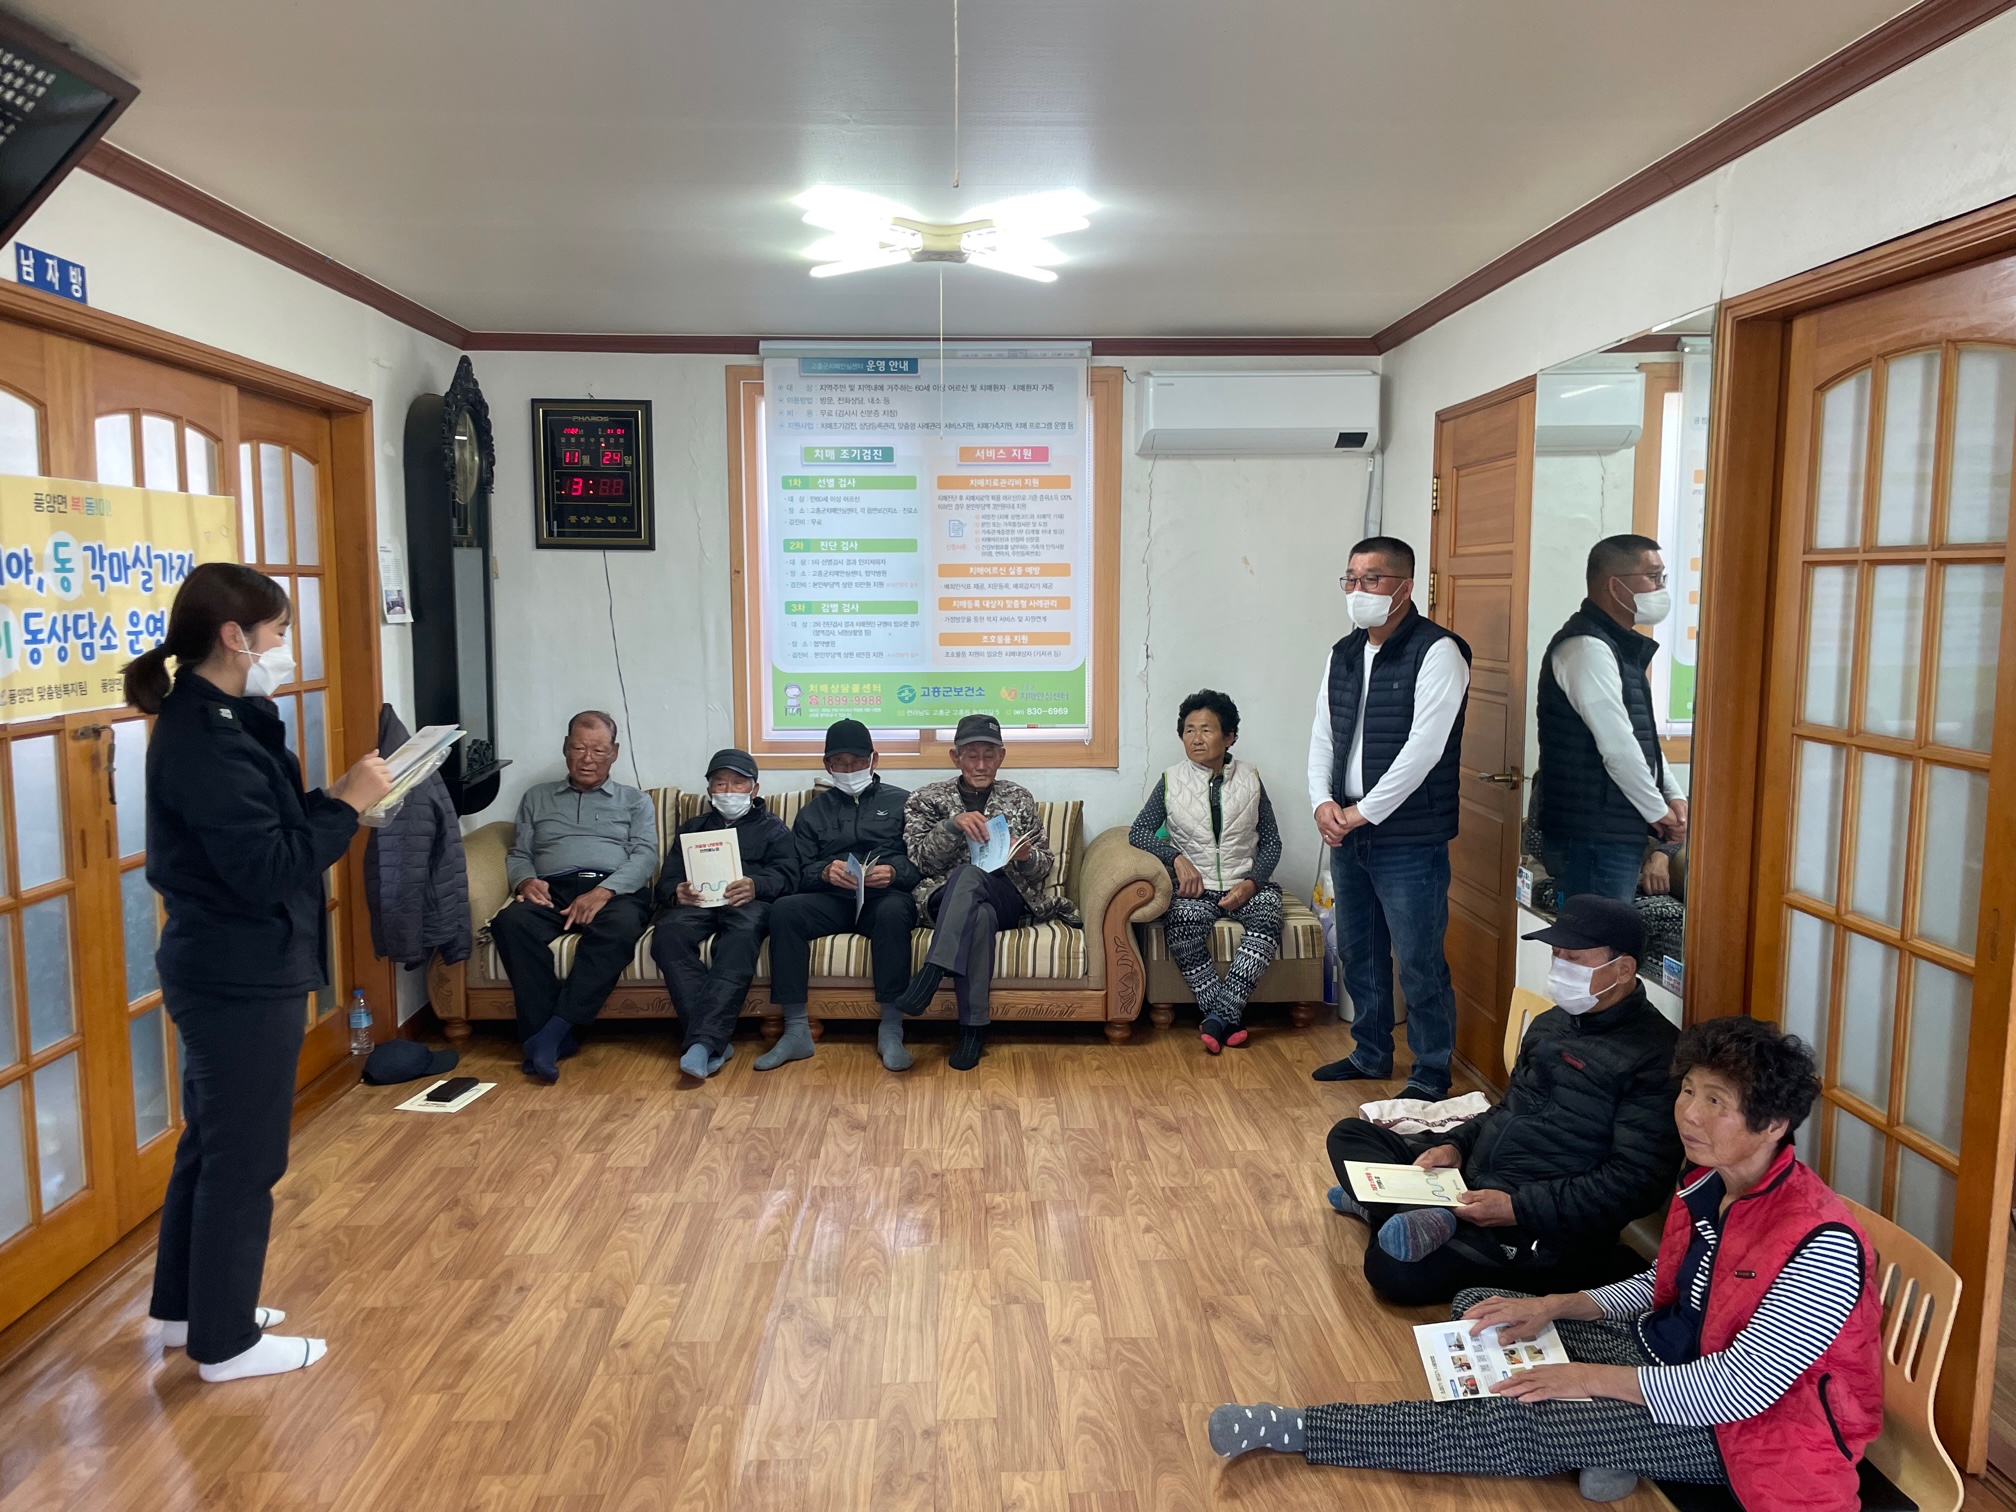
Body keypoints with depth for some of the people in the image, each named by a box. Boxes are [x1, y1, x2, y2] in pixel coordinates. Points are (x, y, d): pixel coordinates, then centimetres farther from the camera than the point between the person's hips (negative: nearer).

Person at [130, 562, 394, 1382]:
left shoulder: (210, 722, 9)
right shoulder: (206, 739, -23)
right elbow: (266, 869, -26)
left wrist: (330, 797, -1)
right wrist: (346, 806, -19)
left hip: (224, 973, 10)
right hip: (244, 981, -10)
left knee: (212, 1141, 21)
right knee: (244, 1158, 3)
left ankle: (183, 1306, 36)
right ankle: (224, 1341, 18)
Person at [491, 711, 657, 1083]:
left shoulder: (635, 801, 21)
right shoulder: (537, 798, 28)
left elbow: (646, 856, 5)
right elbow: (518, 853, 19)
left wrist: (604, 891, -14)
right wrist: (525, 880, -7)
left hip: (616, 892, -2)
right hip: (552, 891, 2)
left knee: (620, 926, -39)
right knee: (511, 921, -33)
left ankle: (552, 1031, -37)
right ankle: (554, 1037, -32)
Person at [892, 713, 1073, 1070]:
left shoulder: (1020, 798, 17)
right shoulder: (927, 799, 14)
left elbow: (1043, 867, 15)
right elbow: (921, 860, 2)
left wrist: (1026, 857, -10)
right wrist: (953, 823, -15)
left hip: (1007, 897, 0)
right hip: (945, 898, 0)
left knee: (968, 876, -37)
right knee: (979, 915, -39)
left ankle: (931, 974, -45)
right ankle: (973, 1027, -37)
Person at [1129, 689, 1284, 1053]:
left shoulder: (1250, 780, 6)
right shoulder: (1171, 781, 4)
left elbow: (1271, 841, 8)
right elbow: (1138, 833, 4)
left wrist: (1252, 882, -9)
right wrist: (1177, 858, -13)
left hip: (1247, 883, 1)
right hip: (1196, 885, 0)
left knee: (1267, 915, -33)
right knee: (1182, 919, -34)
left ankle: (1219, 1016, -30)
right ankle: (1230, 1018, -25)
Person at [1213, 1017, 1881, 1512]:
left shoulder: (1821, 1245, -29)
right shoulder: (1707, 1183, -3)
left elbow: (1740, 1390, -28)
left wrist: (1590, 1376, -22)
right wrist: (1554, 1307, -2)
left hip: (1746, 1425, -9)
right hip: (1664, 1347, 9)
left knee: (1515, 1424, -23)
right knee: (1478, 1306, 6)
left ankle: (1296, 1428, -15)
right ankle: (1601, 1442, -9)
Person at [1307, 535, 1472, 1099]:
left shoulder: (1437, 652, -13)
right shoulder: (1344, 654, 10)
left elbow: (1424, 748, -21)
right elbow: (1323, 735, 13)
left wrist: (1363, 811, -18)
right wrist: (1323, 801, -4)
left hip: (1410, 841, -8)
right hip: (1347, 836, 8)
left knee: (1419, 962, 0)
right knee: (1358, 951, 18)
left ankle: (1432, 1075, 16)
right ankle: (1371, 1054, 35)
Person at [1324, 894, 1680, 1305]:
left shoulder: (1655, 1055, -15)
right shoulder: (1552, 1023, 13)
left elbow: (1636, 1181, -20)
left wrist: (1517, 1207, -22)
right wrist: (1454, 1146, 4)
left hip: (1546, 1229, -10)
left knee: (1392, 1264, -30)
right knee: (1350, 1134, 4)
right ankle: (1430, 1216, -15)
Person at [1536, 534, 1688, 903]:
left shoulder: (1620, 647, 17)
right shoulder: (1586, 647, -16)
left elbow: (1642, 736, 21)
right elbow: (1617, 746, -20)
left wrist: (1673, 796, 8)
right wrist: (1658, 811, -9)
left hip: (1616, 831, 10)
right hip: (1592, 837, -10)